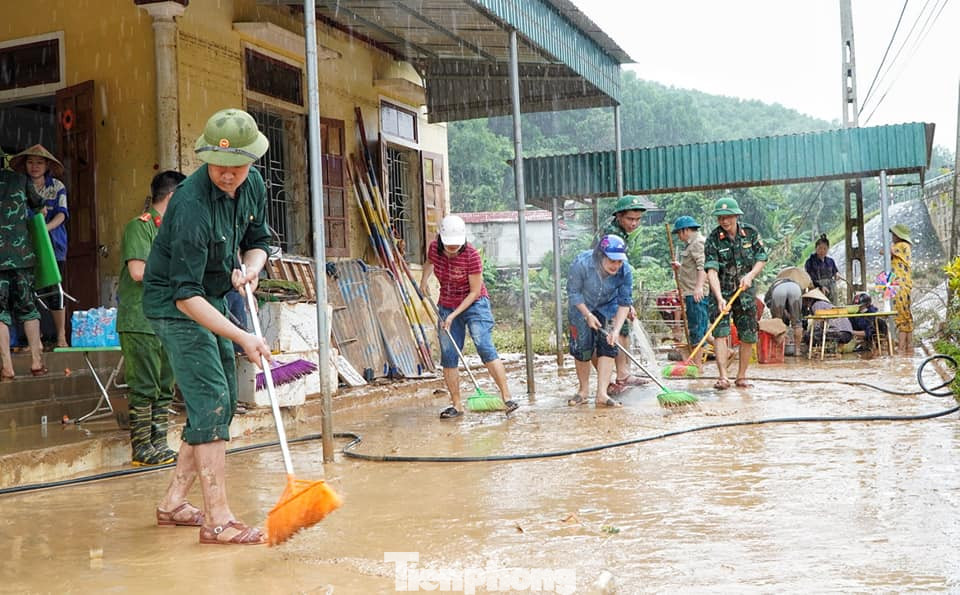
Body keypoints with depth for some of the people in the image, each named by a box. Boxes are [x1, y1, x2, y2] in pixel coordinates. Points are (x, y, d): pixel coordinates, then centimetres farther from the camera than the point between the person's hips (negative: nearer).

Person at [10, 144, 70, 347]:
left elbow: (61, 214, -3)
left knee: (54, 289, -2)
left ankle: (61, 337, 7)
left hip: (53, 242, -1)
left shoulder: (57, 187, 6)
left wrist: (46, 227, -21)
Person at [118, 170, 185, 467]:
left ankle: (159, 445, 18)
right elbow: (138, 272, -19)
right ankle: (141, 449, 3)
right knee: (144, 388, -4)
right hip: (140, 322, -9)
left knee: (165, 388, 11)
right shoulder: (139, 226, -8)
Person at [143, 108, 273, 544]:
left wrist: (251, 267, -12)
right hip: (175, 305, -9)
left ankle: (173, 502, 22)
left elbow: (257, 240, 12)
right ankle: (217, 520, -12)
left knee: (223, 401, 11)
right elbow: (186, 294, -30)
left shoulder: (252, 185, -5)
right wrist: (242, 338, -33)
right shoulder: (192, 205, -30)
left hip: (212, 299, 9)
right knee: (210, 402, -15)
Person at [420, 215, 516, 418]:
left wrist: (454, 315, -21)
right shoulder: (434, 248, -8)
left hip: (474, 305, -5)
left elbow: (475, 292, -18)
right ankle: (456, 405, 9)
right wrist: (424, 279, 6)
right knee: (448, 356, 1)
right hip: (447, 307, 5)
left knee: (485, 347, -18)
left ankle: (507, 398, -17)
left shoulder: (471, 256, -23)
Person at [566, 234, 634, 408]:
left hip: (607, 307, 2)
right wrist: (588, 315, -20)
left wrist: (616, 330, -26)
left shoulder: (625, 271, -26)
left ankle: (602, 394, -10)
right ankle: (583, 390, 19)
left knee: (608, 347, -9)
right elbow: (573, 292, -18)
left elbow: (624, 303, -18)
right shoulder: (582, 263, -33)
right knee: (582, 349, 0)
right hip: (581, 307, -1)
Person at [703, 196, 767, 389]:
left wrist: (750, 275, -16)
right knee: (720, 332, -15)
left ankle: (741, 377, 15)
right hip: (721, 292, -3)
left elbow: (761, 259, 4)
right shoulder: (713, 239, -14)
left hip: (745, 291, 3)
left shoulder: (751, 233, -4)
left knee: (748, 336, 4)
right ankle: (723, 377, -19)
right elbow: (711, 271, -22)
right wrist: (720, 298, -35)